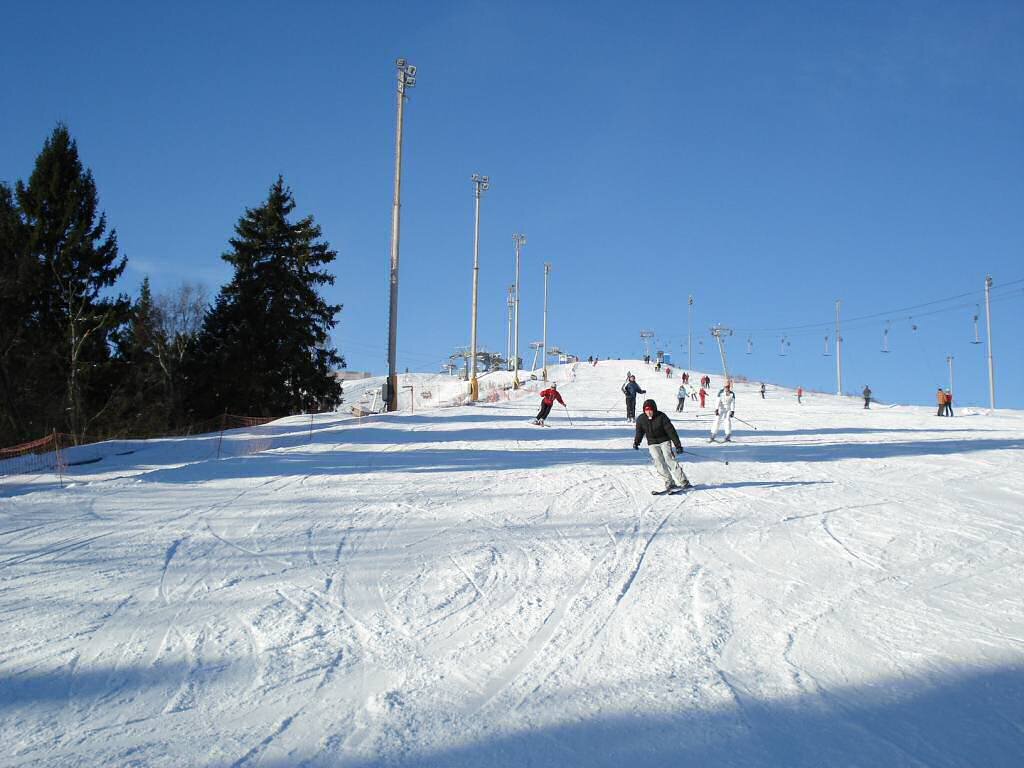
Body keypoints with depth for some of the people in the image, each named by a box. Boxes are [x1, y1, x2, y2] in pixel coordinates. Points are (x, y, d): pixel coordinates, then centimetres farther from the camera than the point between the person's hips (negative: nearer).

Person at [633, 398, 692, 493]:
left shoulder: (661, 417, -17)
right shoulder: (641, 419, -6)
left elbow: (671, 431, -15)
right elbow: (639, 432, 11)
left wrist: (678, 445, -17)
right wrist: (636, 442, -4)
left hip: (664, 441, -4)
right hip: (652, 444, 4)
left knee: (670, 460, -16)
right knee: (659, 463, -12)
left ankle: (684, 482, -13)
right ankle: (669, 483, -8)